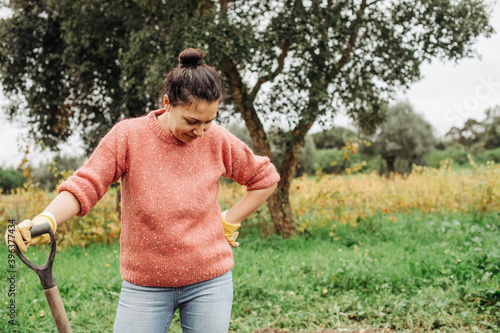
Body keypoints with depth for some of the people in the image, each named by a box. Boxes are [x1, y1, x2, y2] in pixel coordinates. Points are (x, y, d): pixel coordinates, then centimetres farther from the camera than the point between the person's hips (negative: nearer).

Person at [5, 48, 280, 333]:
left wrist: (229, 223, 3)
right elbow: (84, 186, -15)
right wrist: (45, 220, -34)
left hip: (209, 281, 1)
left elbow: (266, 179, 10)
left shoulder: (217, 140, -3)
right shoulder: (128, 137, -8)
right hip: (144, 284, -1)